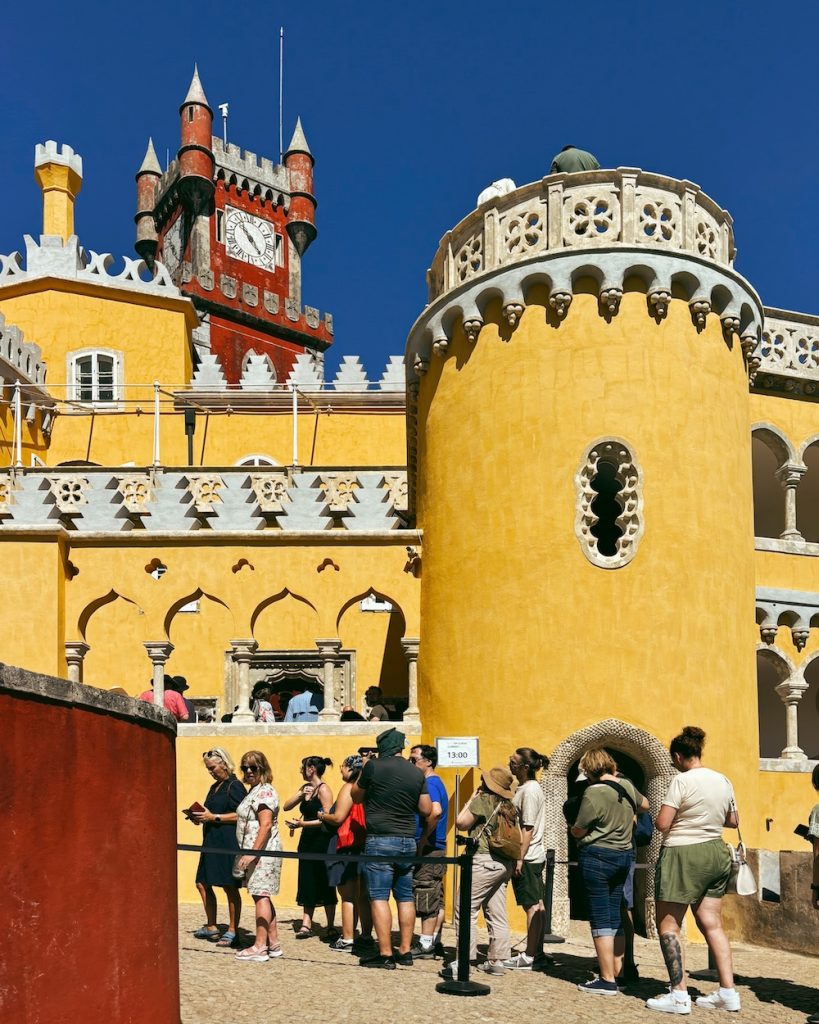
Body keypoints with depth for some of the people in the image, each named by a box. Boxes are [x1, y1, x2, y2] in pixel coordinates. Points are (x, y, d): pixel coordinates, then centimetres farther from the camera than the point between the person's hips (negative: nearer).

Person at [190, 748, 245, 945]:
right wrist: (201, 817, 8)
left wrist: (213, 817, -18)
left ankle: (232, 932, 4)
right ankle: (211, 927, 24)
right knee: (203, 884, 11)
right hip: (212, 842, 10)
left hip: (228, 843, -10)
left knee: (230, 887, -3)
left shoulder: (235, 786, -10)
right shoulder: (215, 787, 18)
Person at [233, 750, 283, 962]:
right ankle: (273, 943, 17)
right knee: (263, 896, 12)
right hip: (256, 852, 10)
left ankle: (260, 947, -7)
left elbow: (266, 825, -21)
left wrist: (252, 852, -24)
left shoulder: (264, 792, -13)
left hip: (262, 851, -10)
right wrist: (249, 853, 19)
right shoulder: (255, 791, 19)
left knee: (261, 895, -8)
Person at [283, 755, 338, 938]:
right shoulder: (305, 787, 12)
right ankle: (306, 924, 8)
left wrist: (303, 823, -22)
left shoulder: (323, 789, -12)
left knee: (324, 884, 0)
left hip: (321, 841, -7)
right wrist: (300, 795, -8)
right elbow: (286, 806, 8)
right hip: (307, 840, 7)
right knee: (307, 883, 6)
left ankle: (331, 927, 8)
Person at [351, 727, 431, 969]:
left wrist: (361, 775, 18)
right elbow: (426, 809, 9)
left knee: (379, 897, -3)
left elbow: (356, 797, 6)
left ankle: (385, 954, -6)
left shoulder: (374, 766, -7)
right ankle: (405, 952, 16)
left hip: (380, 841, -5)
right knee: (405, 897, 12)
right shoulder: (416, 773, 6)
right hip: (408, 841, 5)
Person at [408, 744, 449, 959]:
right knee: (436, 900, 13)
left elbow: (435, 812, -31)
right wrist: (423, 841, 15)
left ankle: (425, 946, 0)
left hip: (428, 850, -10)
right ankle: (434, 942, 19)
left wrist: (422, 840, -22)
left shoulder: (430, 783, -14)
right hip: (436, 849, 10)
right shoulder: (435, 782, 17)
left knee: (425, 899, -5)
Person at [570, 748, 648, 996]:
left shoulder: (593, 793, -18)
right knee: (614, 916, 16)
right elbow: (644, 805, 25)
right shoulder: (627, 786, 4)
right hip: (624, 855, 7)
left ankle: (607, 980, -1)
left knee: (600, 919, -2)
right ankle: (617, 970, 22)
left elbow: (578, 832, -12)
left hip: (596, 857, -7)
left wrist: (572, 827, 9)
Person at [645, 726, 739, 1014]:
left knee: (668, 925, 2)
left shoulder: (682, 780, -16)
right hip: (715, 853, 7)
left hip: (682, 855, -7)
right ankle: (728, 991, 12)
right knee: (712, 924, 13)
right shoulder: (723, 781, 6)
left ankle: (679, 995, -1)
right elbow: (732, 821, 16)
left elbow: (662, 824, -18)